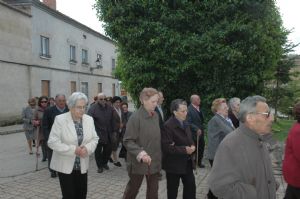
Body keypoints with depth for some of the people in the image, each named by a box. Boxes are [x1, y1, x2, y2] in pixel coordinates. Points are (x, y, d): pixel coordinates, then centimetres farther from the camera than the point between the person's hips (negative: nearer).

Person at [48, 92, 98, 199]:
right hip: (65, 165, -4)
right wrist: (73, 149, -22)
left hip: (82, 165, 4)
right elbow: (53, 142, -16)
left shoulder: (89, 119, 0)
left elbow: (94, 138, 4)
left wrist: (87, 148, -17)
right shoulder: (60, 119, -13)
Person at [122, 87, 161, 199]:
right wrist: (140, 153, -30)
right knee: (133, 188, 14)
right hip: (138, 161, -6)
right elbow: (127, 141, -18)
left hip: (154, 160, 6)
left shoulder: (155, 116, 2)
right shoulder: (135, 117, -18)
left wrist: (159, 155, 7)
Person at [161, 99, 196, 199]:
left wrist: (192, 146, -5)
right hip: (174, 164, -7)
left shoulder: (185, 123, 7)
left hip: (187, 162, 7)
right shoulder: (168, 126, -19)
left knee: (191, 186, 11)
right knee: (172, 191, 10)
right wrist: (184, 150, -23)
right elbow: (167, 147, -25)